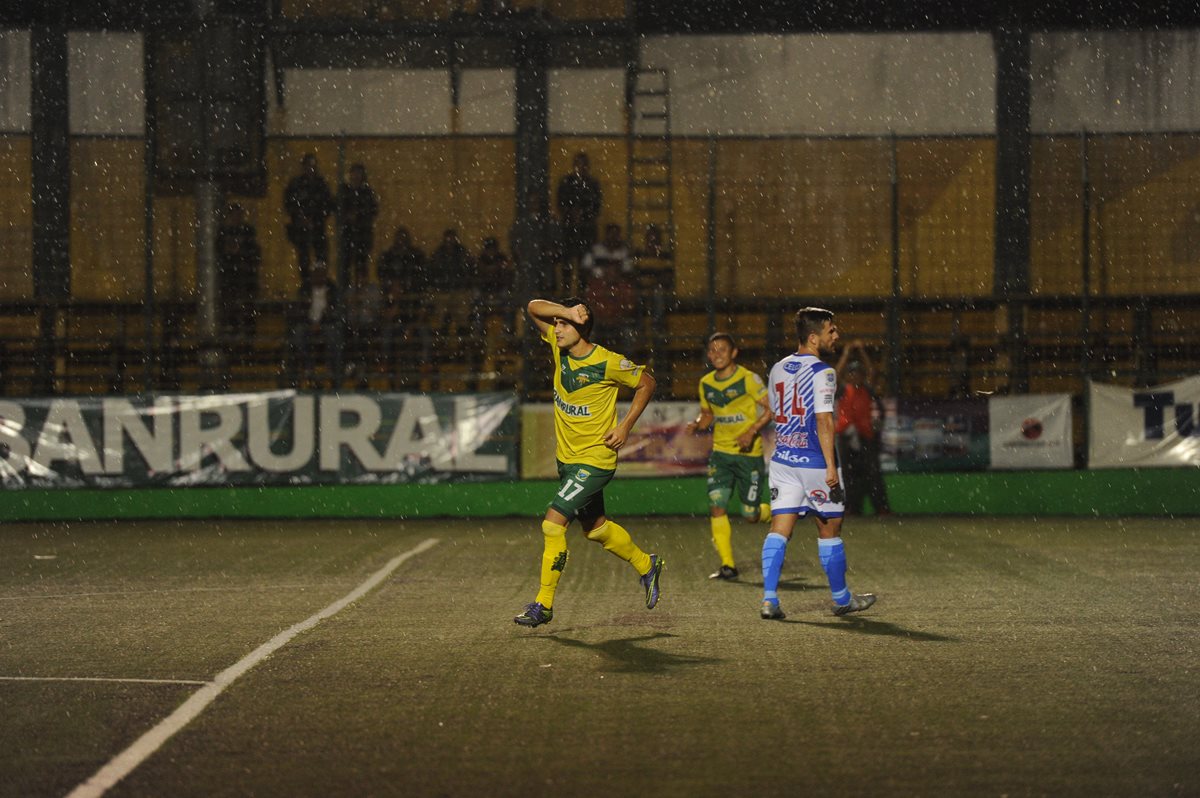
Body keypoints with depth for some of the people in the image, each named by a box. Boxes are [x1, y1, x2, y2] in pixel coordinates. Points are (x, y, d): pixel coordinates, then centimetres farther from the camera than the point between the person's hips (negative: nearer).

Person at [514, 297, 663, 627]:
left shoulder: (608, 362, -17)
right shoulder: (559, 348, -2)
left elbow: (646, 383, -4)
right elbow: (533, 308, -4)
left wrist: (626, 425, -10)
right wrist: (567, 312, -20)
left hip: (594, 460, -8)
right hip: (566, 459, 8)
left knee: (553, 521, -16)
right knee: (595, 527, 20)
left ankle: (543, 604, -8)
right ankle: (647, 566, 42)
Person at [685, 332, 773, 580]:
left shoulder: (748, 379, -11)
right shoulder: (706, 383, 6)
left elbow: (771, 409, -9)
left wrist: (752, 432, -21)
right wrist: (697, 424, -3)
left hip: (749, 453, -4)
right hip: (720, 452, 4)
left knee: (751, 515, -1)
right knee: (716, 506, -11)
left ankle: (775, 513, 35)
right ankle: (728, 565, -4)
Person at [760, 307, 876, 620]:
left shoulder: (778, 369, 10)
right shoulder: (822, 372, -13)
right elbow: (823, 421, -20)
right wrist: (831, 466, -20)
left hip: (782, 461, 6)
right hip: (814, 463, -6)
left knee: (780, 528, 1)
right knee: (829, 529, 9)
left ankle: (769, 599, -10)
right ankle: (841, 599, 23)